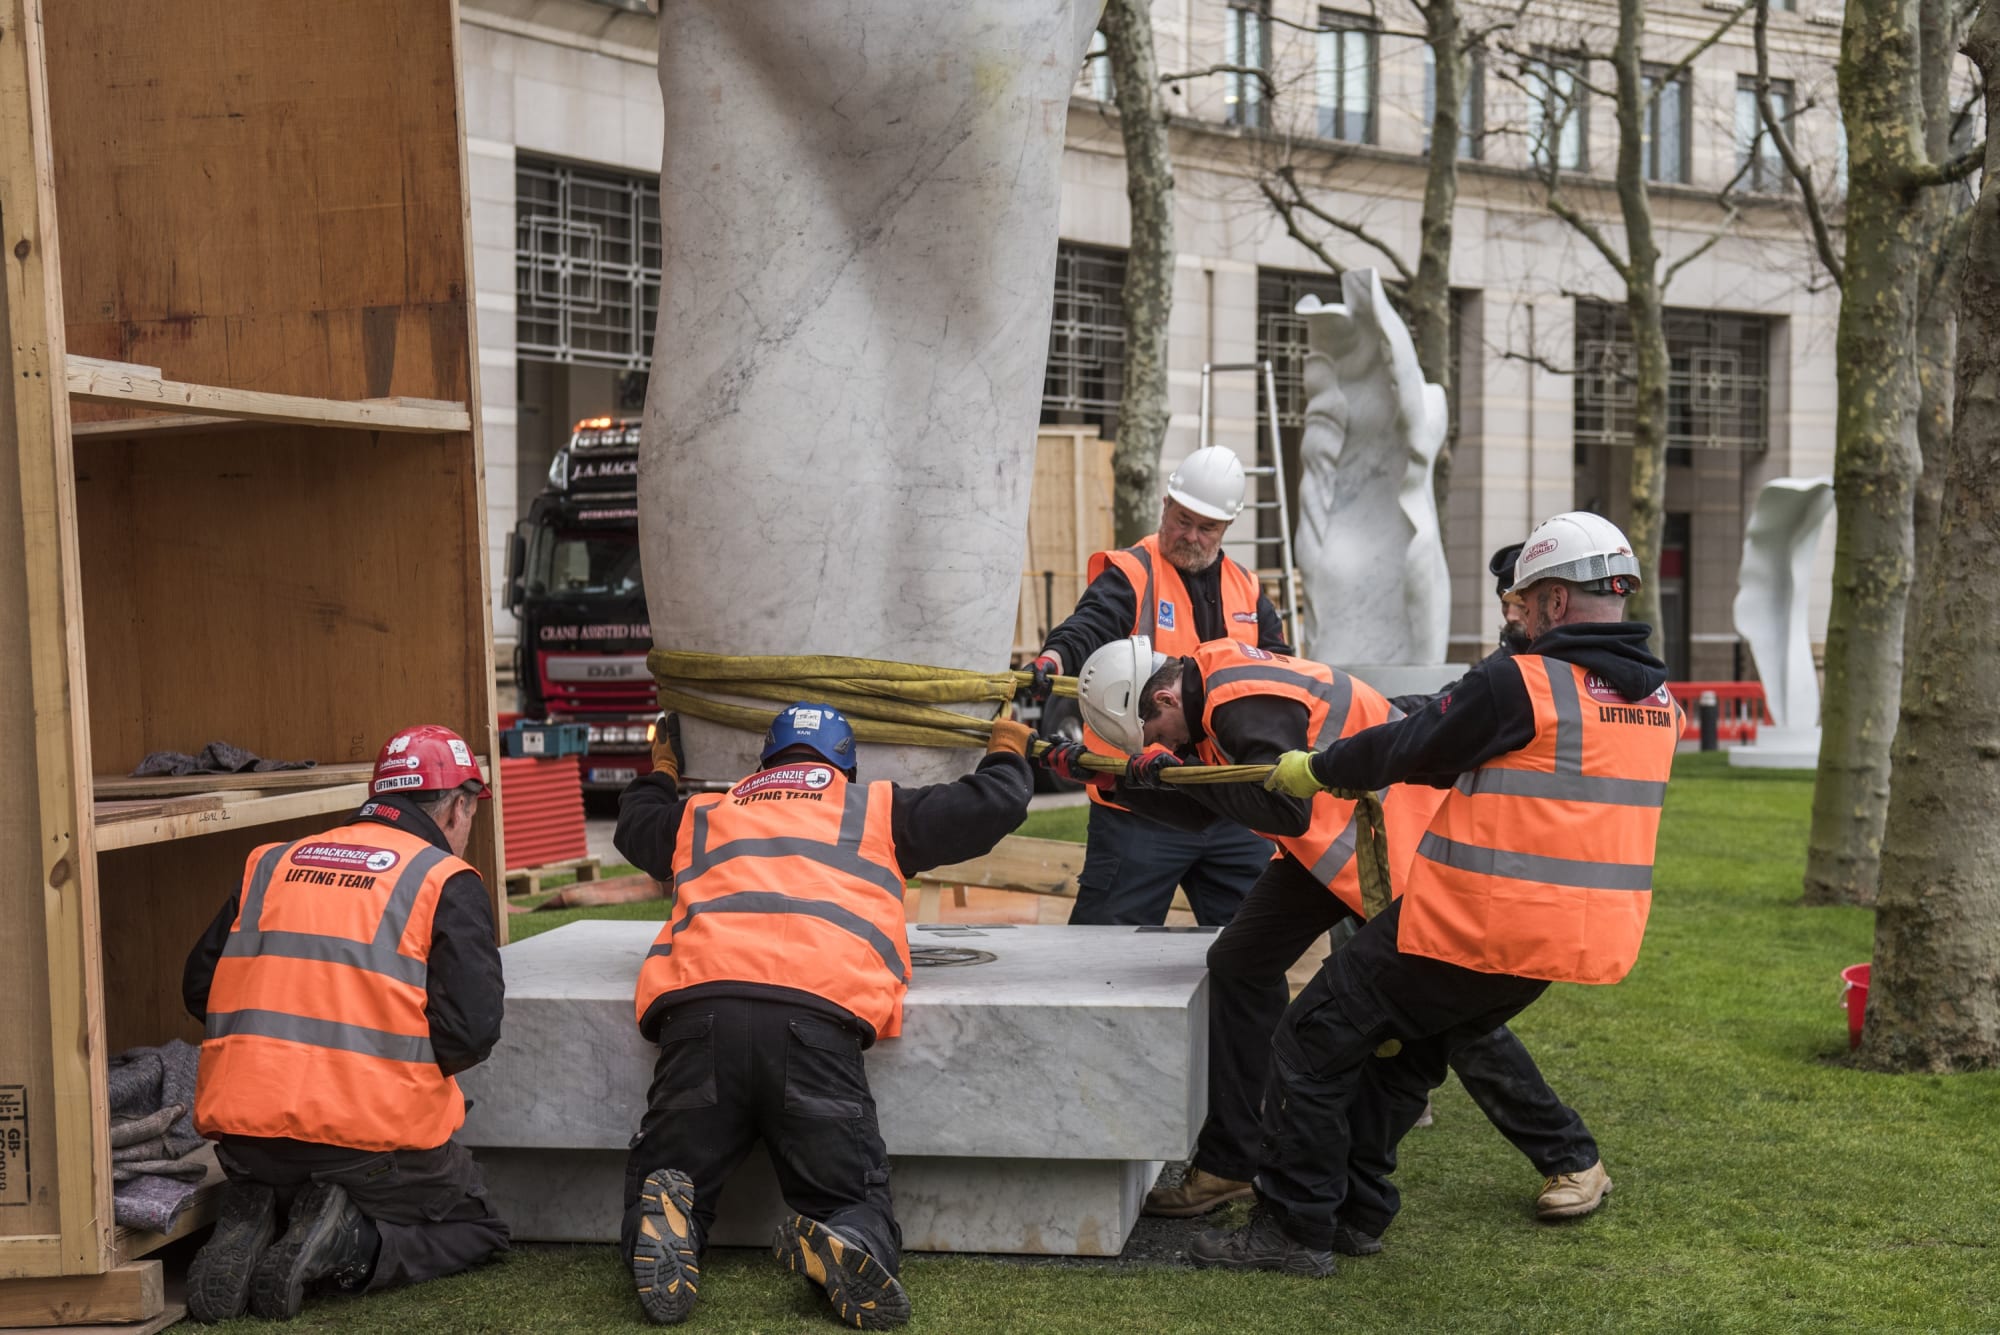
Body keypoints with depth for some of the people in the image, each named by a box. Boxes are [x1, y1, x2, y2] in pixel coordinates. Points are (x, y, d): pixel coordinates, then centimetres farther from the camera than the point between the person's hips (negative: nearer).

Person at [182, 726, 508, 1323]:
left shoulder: (271, 864, 12)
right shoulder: (447, 881, -4)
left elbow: (199, 986, 16)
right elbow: (472, 1027, -13)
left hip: (244, 1136, 5)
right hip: (373, 1135, -5)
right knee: (477, 1229, 18)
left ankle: (245, 1231, 2)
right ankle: (347, 1250, -9)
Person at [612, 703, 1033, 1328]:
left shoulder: (702, 813, 33)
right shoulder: (875, 808, 26)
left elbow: (635, 822, 55)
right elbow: (995, 803, 27)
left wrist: (661, 769, 75)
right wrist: (1009, 749, 49)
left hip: (697, 1008, 2)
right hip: (815, 1017, -2)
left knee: (660, 1191, 14)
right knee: (857, 1201, 5)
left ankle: (667, 1223, -23)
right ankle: (850, 1248, -31)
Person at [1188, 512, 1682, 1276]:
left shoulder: (1521, 684, -16)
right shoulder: (1658, 703, 8)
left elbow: (1412, 748, -7)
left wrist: (1316, 770, 8)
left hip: (1471, 927, -8)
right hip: (1573, 936, 8)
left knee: (1315, 1044, 5)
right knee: (1404, 1056, 26)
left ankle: (1294, 1229, 7)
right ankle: (1350, 1207, 32)